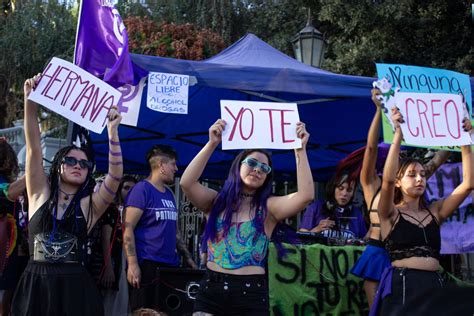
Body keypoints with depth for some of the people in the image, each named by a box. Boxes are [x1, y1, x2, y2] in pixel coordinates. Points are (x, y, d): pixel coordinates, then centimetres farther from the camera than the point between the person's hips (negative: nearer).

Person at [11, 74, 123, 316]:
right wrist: (30, 101, -15)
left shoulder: (89, 206, 4)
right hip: (35, 285, 0)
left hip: (74, 287, 0)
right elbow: (34, 149, -5)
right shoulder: (41, 195, 6)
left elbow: (115, 177, -12)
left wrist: (112, 132, -21)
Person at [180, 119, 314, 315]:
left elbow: (306, 195, -11)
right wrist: (212, 144, -10)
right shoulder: (216, 201, 7)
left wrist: (300, 150, -9)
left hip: (251, 293, 0)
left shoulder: (268, 207, 4)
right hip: (211, 289, 1)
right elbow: (187, 183, -9)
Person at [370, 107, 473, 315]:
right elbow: (387, 179, -17)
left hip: (434, 285, 5)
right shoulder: (391, 214, 1)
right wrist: (398, 135, -16)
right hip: (401, 285, -4)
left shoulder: (434, 212, 13)